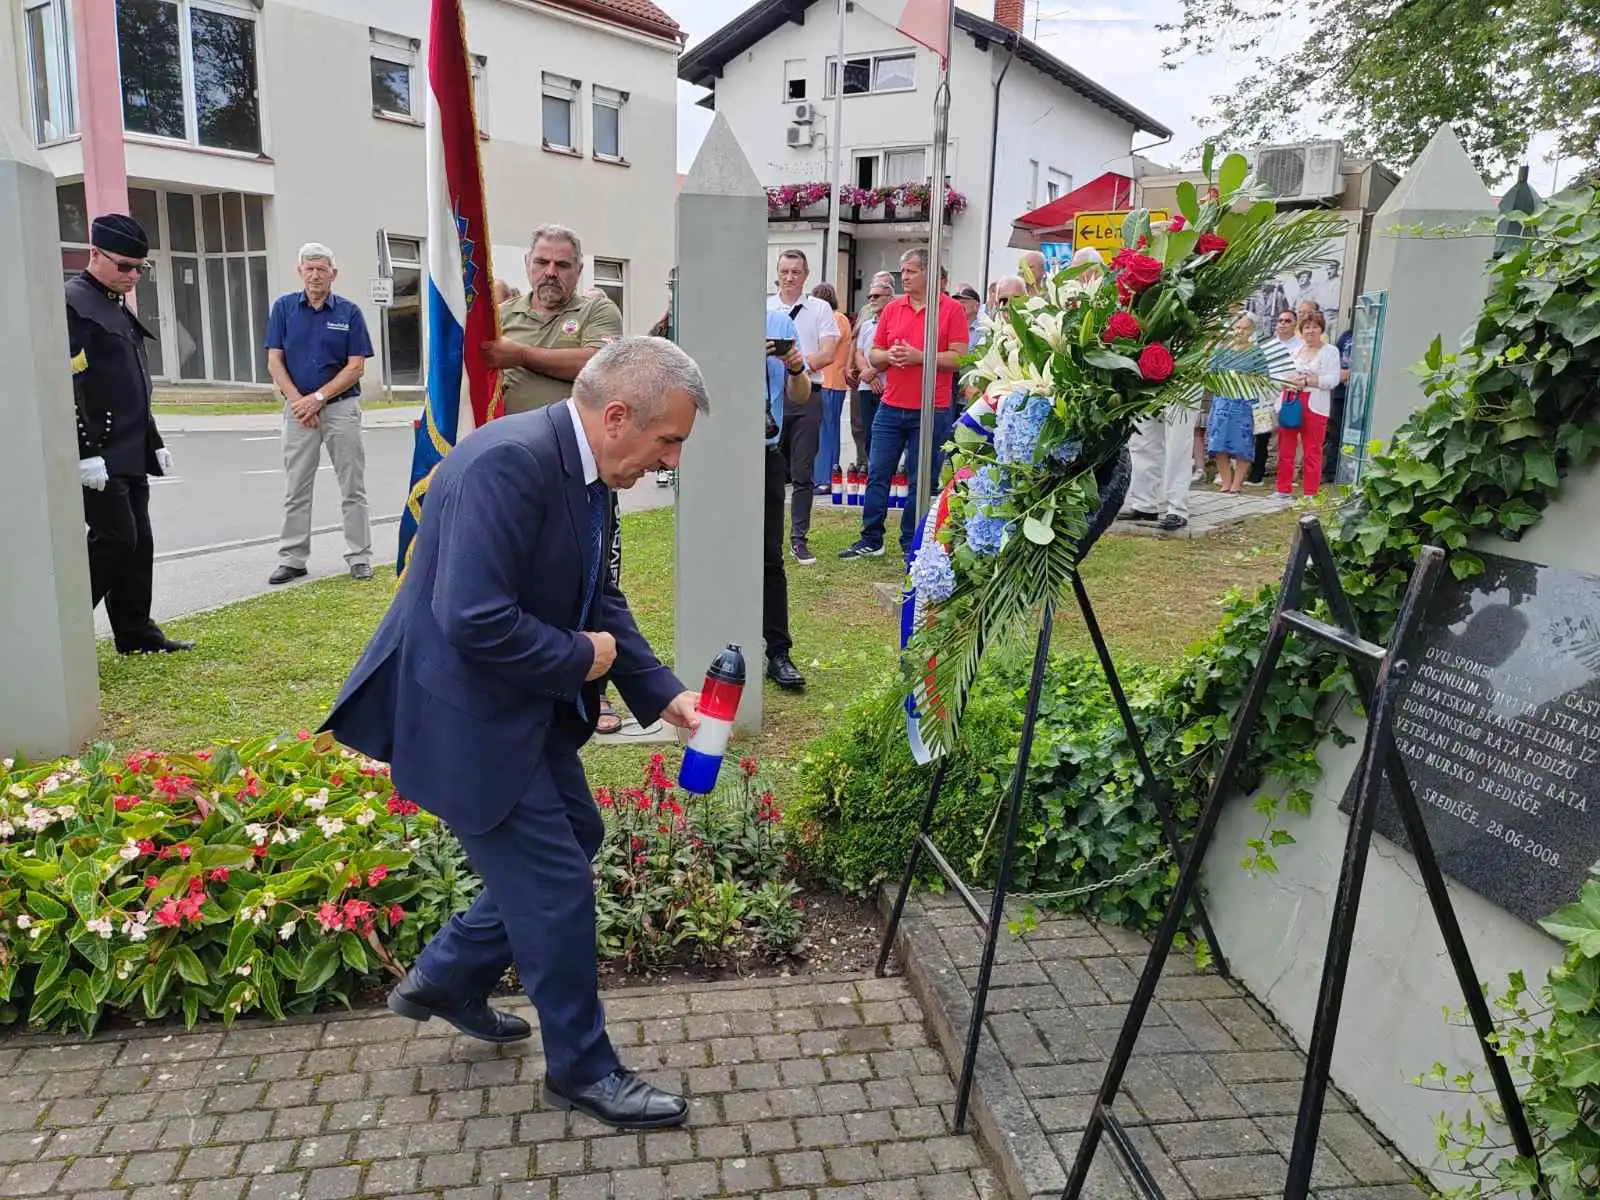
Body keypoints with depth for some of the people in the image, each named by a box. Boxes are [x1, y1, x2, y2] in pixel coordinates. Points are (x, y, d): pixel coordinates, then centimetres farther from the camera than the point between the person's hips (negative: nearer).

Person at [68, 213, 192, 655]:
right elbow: (69, 385, -19)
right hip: (99, 456, -9)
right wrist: (86, 452, -23)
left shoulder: (119, 306, 18)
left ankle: (137, 633, 17)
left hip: (130, 453, 9)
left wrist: (154, 442, 21)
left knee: (138, 543, 10)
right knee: (115, 537, -9)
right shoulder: (72, 303, -11)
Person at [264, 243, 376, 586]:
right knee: (295, 490, 6)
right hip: (298, 408, 2)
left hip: (342, 407, -1)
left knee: (353, 488, 2)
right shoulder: (283, 307, 5)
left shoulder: (349, 312, 0)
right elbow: (274, 362, 2)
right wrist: (298, 402, -10)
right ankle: (292, 558, 13)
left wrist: (318, 397, -11)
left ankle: (359, 557, 8)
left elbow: (356, 366, -4)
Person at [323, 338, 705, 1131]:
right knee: (557, 885, 1)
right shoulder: (509, 462, -29)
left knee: (572, 838, 21)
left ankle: (446, 979, 39)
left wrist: (660, 693, -1)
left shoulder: (582, 469, 1)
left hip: (523, 706, 10)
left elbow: (598, 598, 9)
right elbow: (475, 622, -34)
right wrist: (580, 659, -18)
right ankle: (581, 1071, 23)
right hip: (465, 716, -10)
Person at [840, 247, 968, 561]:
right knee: (877, 475, 6)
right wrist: (889, 355, -9)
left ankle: (911, 544, 14)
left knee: (921, 482, 4)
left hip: (931, 412, -4)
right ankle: (871, 540, 16)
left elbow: (958, 358, -9)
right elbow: (874, 355, 12)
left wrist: (919, 357, -18)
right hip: (891, 408, 4)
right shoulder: (892, 309, 10)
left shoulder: (952, 309, -3)